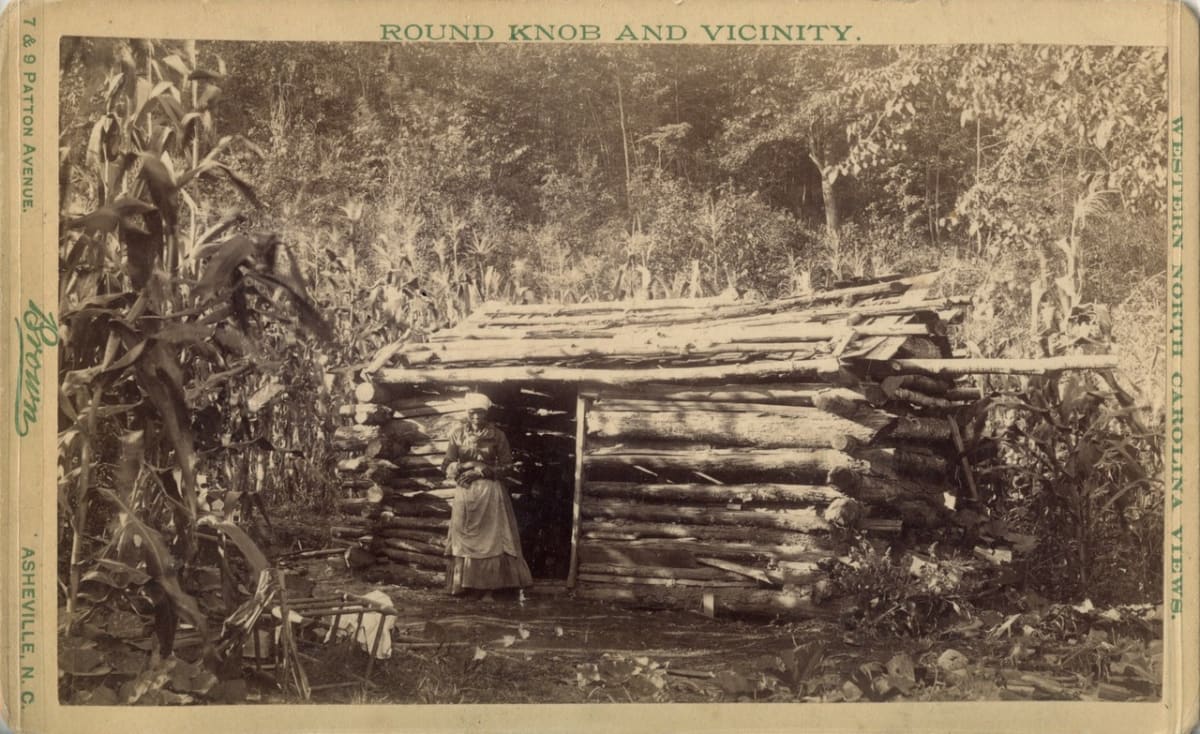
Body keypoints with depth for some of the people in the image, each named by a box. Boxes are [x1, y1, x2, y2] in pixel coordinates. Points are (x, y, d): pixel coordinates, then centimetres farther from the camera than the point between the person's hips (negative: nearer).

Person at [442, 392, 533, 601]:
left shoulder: (497, 436, -2)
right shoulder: (458, 434, 4)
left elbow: (507, 466, -3)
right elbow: (449, 465, 3)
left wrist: (481, 470, -13)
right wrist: (468, 466, -15)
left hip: (490, 492, -2)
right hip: (464, 492, 2)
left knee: (490, 538, -4)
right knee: (462, 537, 2)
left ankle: (487, 587, 0)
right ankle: (461, 584, 9)